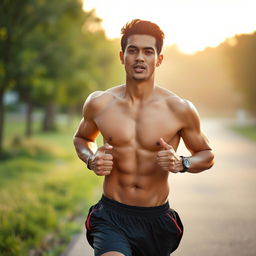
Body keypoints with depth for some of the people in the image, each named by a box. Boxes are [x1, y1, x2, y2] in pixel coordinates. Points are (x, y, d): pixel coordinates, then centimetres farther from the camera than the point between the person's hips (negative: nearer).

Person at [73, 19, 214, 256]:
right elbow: (81, 138, 19)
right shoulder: (99, 103, -1)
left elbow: (206, 155, 9)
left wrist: (181, 163, -13)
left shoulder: (180, 109, -5)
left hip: (157, 220, 1)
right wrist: (91, 160, -3)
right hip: (111, 218, -1)